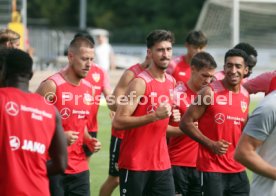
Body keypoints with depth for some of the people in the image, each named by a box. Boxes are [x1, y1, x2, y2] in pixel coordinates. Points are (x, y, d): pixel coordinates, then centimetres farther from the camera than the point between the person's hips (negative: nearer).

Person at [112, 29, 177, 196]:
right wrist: (154, 116, -26)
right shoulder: (140, 83, -14)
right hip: (135, 164, -7)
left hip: (162, 163, 7)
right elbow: (118, 122, -22)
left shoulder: (171, 82, 10)